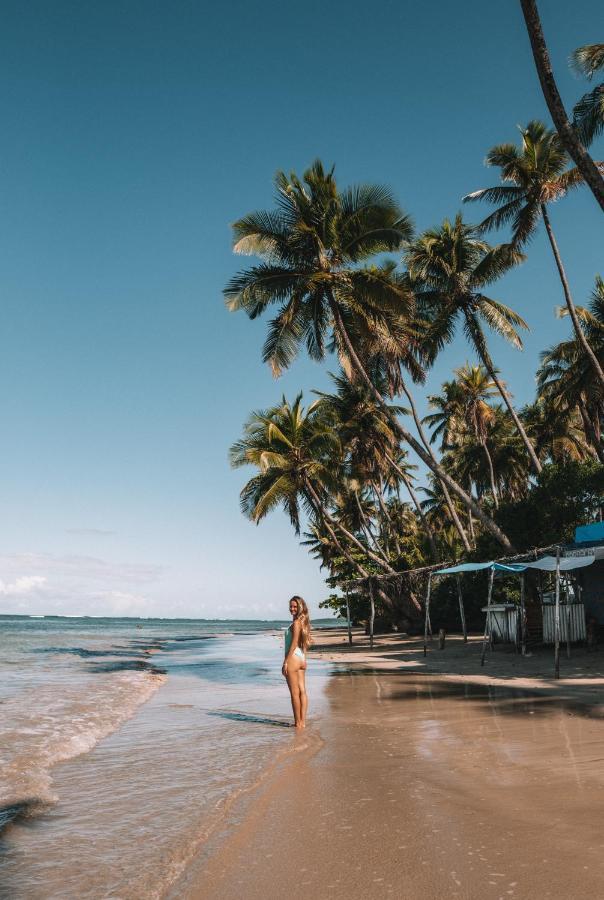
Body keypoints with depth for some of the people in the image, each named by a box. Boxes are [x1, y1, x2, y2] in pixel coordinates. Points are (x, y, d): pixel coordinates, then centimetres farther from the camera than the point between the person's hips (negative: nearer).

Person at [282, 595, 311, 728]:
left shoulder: (296, 623, -15)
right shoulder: (303, 622, 12)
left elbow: (293, 644, -18)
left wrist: (285, 661, -16)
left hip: (293, 658, -9)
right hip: (302, 660, 9)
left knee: (295, 693, -2)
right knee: (302, 691, 8)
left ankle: (298, 723, 4)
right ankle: (303, 722, 11)